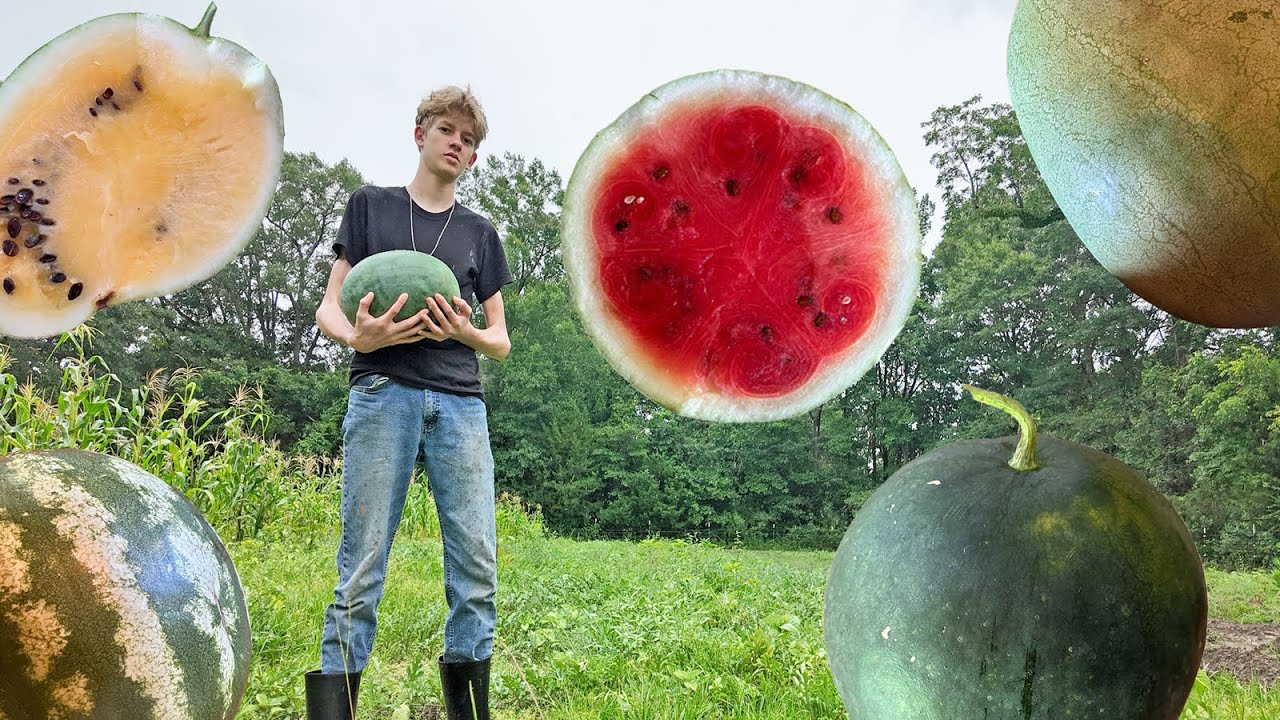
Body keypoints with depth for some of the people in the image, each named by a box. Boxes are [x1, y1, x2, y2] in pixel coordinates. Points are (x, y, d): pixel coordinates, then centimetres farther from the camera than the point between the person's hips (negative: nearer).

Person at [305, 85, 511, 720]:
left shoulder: (479, 232, 19)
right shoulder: (370, 205, 15)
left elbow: (501, 341, 18)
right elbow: (329, 309, 10)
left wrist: (467, 333, -6)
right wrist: (357, 337, -13)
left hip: (460, 403, 2)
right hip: (382, 394, -2)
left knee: (478, 567, -4)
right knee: (362, 567, -6)